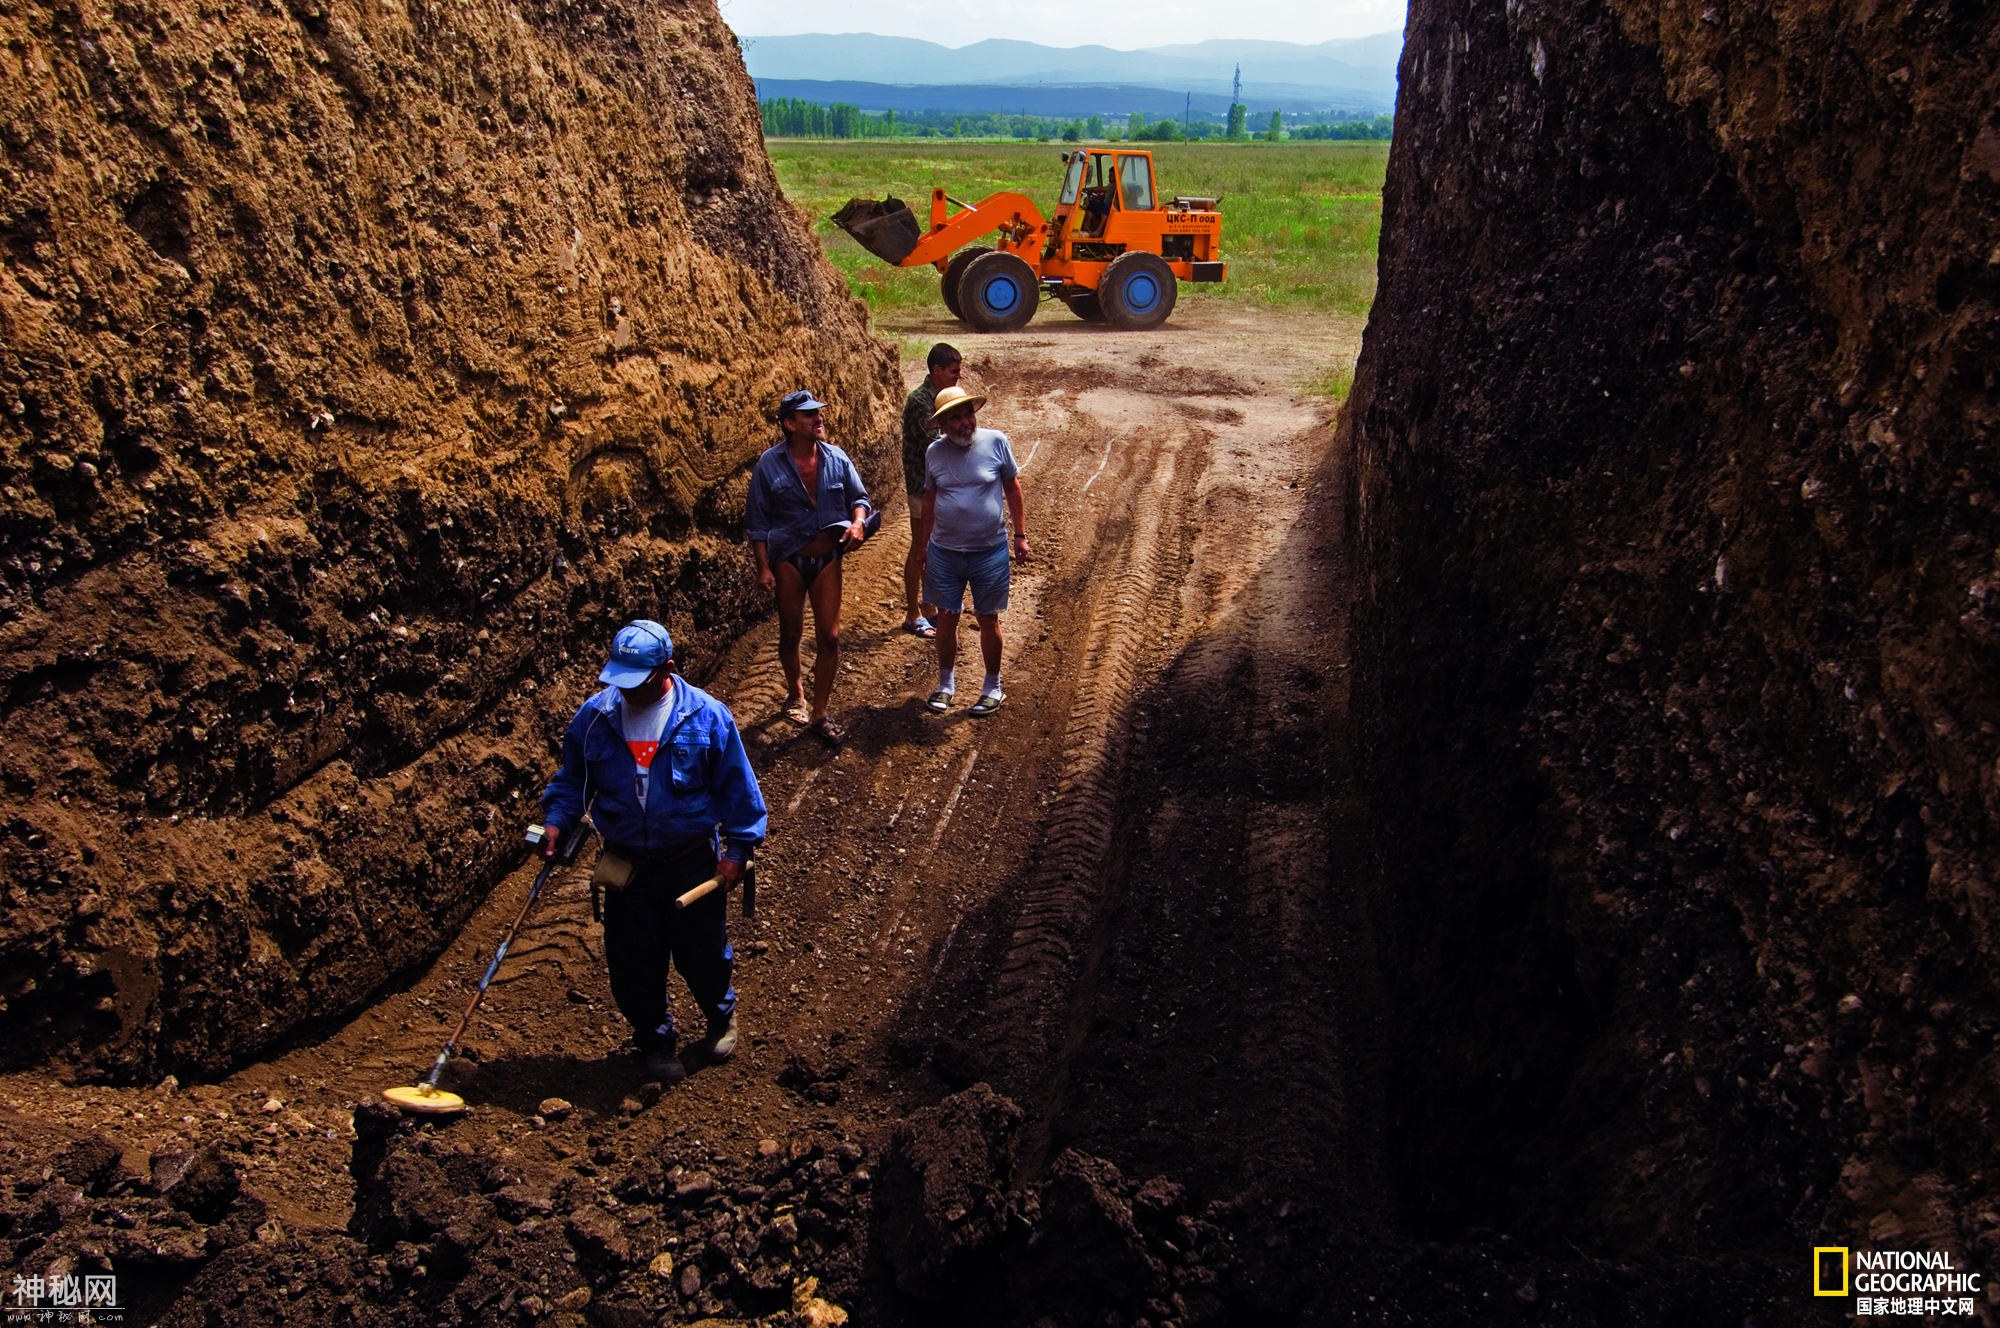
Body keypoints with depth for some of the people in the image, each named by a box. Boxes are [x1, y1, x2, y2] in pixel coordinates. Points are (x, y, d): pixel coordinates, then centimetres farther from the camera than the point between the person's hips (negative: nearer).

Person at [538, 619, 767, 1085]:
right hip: (625, 865, 2)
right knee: (633, 964, 10)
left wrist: (738, 848, -5)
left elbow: (737, 786, -3)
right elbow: (572, 780, 9)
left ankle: (721, 1015, 41)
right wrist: (556, 821, -8)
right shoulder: (593, 717, -5)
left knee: (702, 955, 9)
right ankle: (657, 1041, 34)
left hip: (693, 861, -2)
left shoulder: (707, 716, -11)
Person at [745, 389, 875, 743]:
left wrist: (857, 522, -12)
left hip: (827, 557, 2)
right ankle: (795, 694, 39)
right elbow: (757, 520, -5)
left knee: (829, 637, 0)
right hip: (788, 558, -2)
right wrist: (763, 567, -9)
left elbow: (859, 497, 10)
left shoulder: (836, 458, -2)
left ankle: (820, 714, 12)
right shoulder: (770, 464, -9)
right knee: (791, 634, 13)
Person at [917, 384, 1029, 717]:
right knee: (946, 618, 9)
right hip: (944, 550, 2)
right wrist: (924, 546, 15)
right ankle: (946, 683, 27)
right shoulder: (934, 452, 0)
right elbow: (929, 501, 11)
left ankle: (992, 686, 25)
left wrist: (1020, 534, 2)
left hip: (990, 550, -2)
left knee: (988, 619, 8)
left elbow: (1013, 490, 2)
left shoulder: (996, 442, -6)